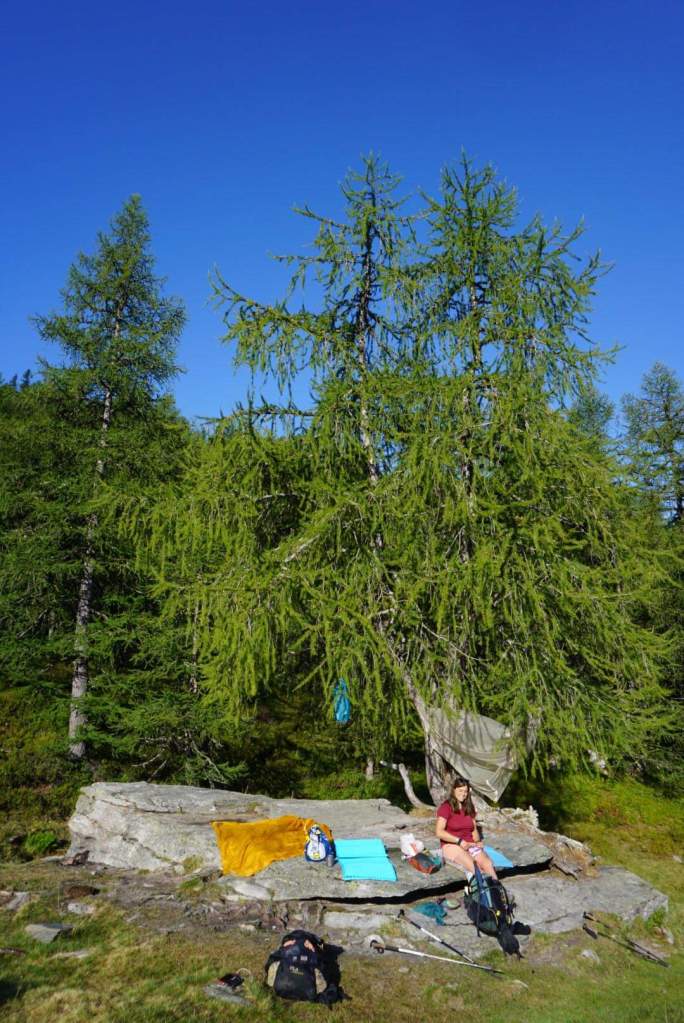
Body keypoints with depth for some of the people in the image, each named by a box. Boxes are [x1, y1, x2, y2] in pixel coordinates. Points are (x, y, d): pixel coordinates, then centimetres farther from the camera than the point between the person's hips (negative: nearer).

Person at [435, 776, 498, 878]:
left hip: (470, 845, 5)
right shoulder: (446, 807, -5)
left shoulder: (469, 808, 17)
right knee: (472, 865, -34)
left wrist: (477, 842, 1)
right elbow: (439, 832, -14)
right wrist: (459, 841, -16)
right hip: (451, 845, -5)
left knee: (488, 863, -26)